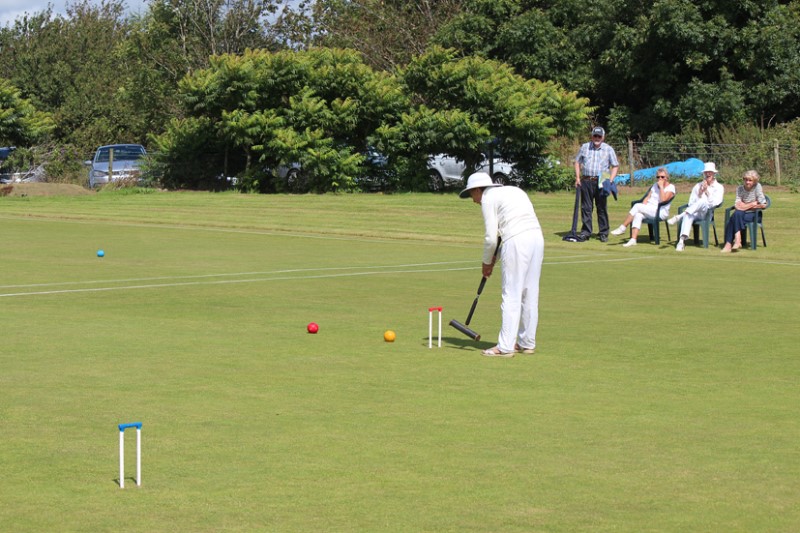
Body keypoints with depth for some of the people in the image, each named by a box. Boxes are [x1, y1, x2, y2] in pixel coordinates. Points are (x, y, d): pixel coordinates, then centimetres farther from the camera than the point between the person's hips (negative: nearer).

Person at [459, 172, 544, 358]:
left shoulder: (488, 198, 3)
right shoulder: (514, 191, 26)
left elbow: (491, 237, -2)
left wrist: (487, 262, 13)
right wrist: (494, 258, 21)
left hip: (516, 241, -8)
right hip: (537, 237, 8)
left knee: (511, 295, -4)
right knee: (530, 294, 13)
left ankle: (505, 347, -3)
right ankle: (527, 343, 20)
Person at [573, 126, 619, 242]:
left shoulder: (608, 149, 6)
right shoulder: (584, 147, 10)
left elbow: (615, 166, 7)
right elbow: (577, 162, 16)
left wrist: (610, 180, -6)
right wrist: (577, 178, 5)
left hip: (601, 183, -1)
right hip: (586, 181, 1)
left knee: (602, 208, 0)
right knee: (586, 207, 1)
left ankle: (603, 233, 6)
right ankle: (585, 232, 5)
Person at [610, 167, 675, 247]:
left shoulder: (671, 187, 0)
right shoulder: (655, 185, 22)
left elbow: (663, 200, -16)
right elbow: (648, 197, 16)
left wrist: (661, 187, -14)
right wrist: (643, 207, -2)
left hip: (661, 212, -6)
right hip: (649, 210, 6)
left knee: (637, 206, -26)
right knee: (638, 215, -29)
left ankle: (622, 228, -20)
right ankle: (633, 240, -40)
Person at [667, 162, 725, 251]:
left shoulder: (719, 187, 10)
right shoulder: (697, 186, 18)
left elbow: (714, 203, -4)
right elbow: (691, 203, 11)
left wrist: (707, 191, -10)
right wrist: (700, 193, -5)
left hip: (708, 214, -2)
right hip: (694, 212, 2)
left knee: (703, 201, -37)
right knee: (688, 216, -37)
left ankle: (679, 217, -40)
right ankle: (681, 241, -52)